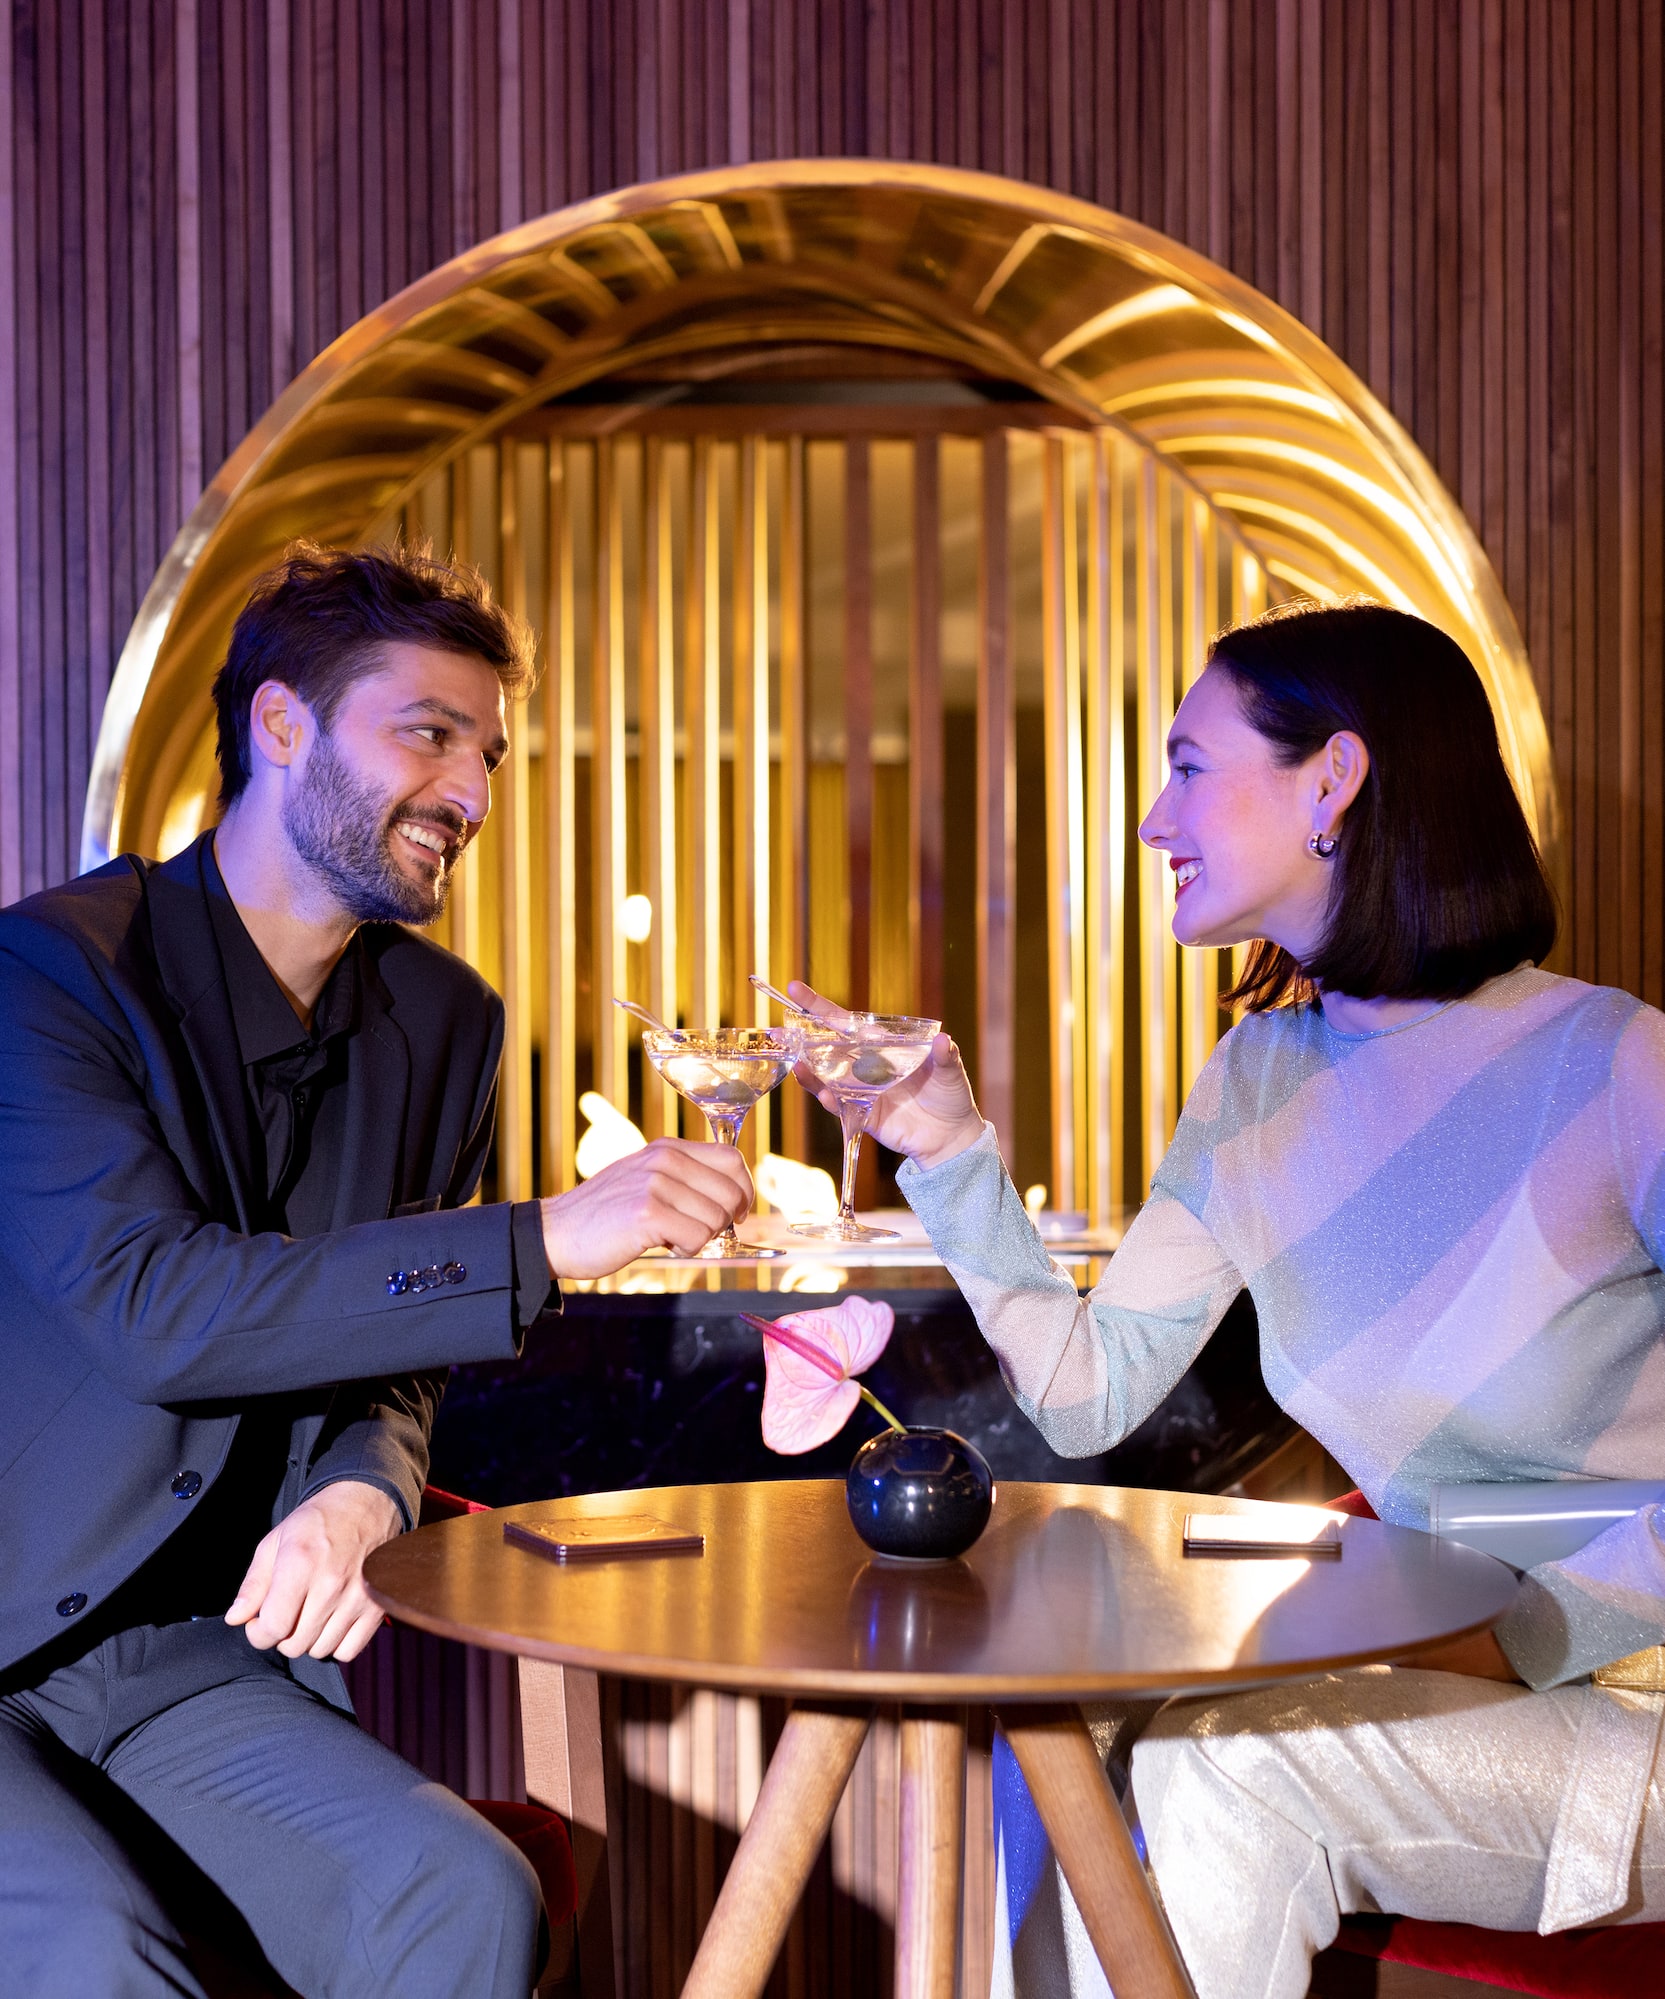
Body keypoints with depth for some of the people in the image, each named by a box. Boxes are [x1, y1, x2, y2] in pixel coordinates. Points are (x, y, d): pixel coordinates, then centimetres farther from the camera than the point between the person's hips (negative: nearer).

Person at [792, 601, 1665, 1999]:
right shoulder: (1262, 1084, 3)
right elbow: (1090, 1396, 2)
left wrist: (1524, 1637, -20)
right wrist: (949, 1148, -7)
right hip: (1461, 1682, 5)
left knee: (1219, 1756, -23)